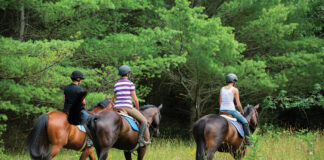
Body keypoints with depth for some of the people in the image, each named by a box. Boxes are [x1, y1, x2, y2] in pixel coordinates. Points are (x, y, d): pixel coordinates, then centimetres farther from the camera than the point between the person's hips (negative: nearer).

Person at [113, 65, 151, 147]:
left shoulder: (116, 85, 13)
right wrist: (137, 109, 11)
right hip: (127, 107, -6)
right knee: (144, 121, 2)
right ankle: (140, 139, -13)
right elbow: (135, 99, -4)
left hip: (117, 107, 6)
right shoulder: (130, 83, -4)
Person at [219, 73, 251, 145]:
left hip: (222, 110, 5)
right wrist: (242, 111, 10)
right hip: (231, 110, -5)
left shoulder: (222, 89, 10)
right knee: (244, 122, 11)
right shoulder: (235, 90, -5)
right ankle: (247, 139, 8)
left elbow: (220, 102, 12)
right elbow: (238, 104, -5)